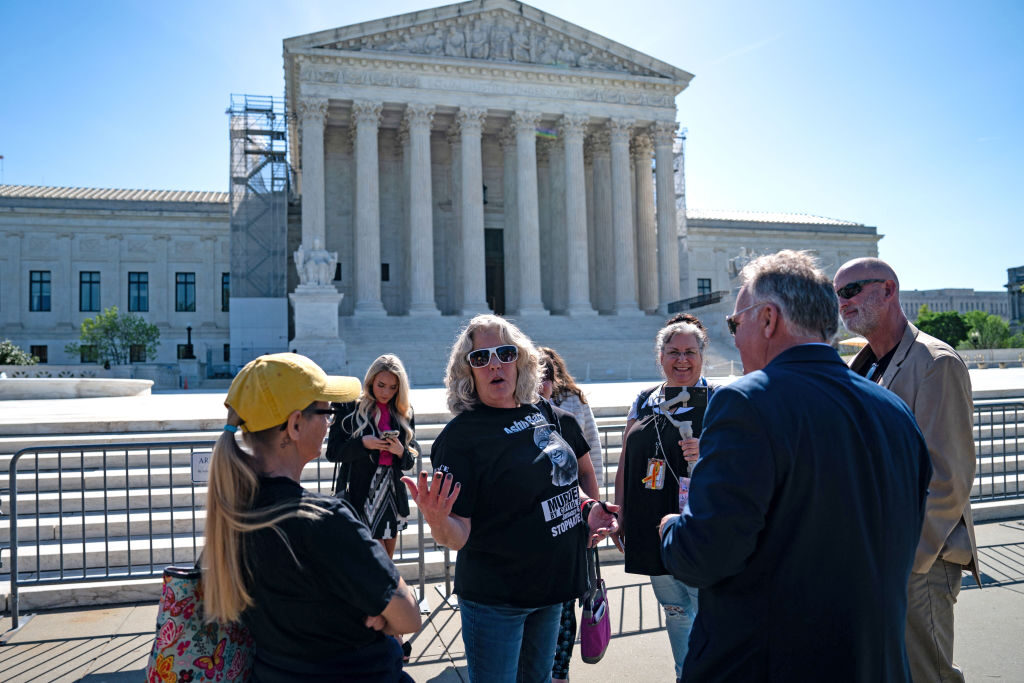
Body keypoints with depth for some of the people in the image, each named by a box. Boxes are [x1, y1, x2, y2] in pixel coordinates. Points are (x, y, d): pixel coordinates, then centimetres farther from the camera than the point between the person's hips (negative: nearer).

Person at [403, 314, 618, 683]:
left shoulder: (548, 415, 1)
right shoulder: (460, 435, -18)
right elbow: (457, 536, -21)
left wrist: (587, 507, 3)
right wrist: (437, 522, -42)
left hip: (553, 583, 6)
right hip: (495, 599, -6)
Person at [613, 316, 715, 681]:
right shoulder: (643, 402, 8)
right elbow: (625, 463, 13)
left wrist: (708, 453, -27)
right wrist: (619, 516, 12)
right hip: (650, 530, 5)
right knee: (674, 610, 19)